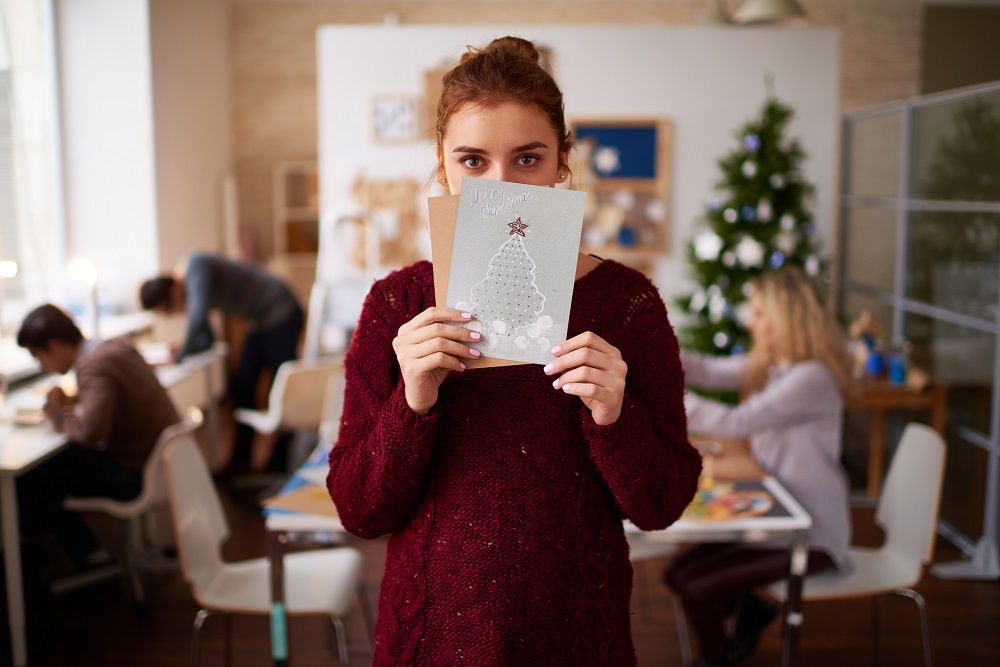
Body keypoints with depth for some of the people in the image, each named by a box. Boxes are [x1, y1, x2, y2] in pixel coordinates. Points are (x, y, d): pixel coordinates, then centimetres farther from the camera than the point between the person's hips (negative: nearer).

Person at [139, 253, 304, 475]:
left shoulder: (195, 265, -20)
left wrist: (180, 356, -25)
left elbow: (199, 314, -34)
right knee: (241, 388, 9)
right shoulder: (189, 291, 6)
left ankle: (279, 464, 3)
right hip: (260, 322, 10)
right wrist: (182, 351, -8)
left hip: (281, 314, -10)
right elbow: (207, 339, 11)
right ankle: (241, 461, 16)